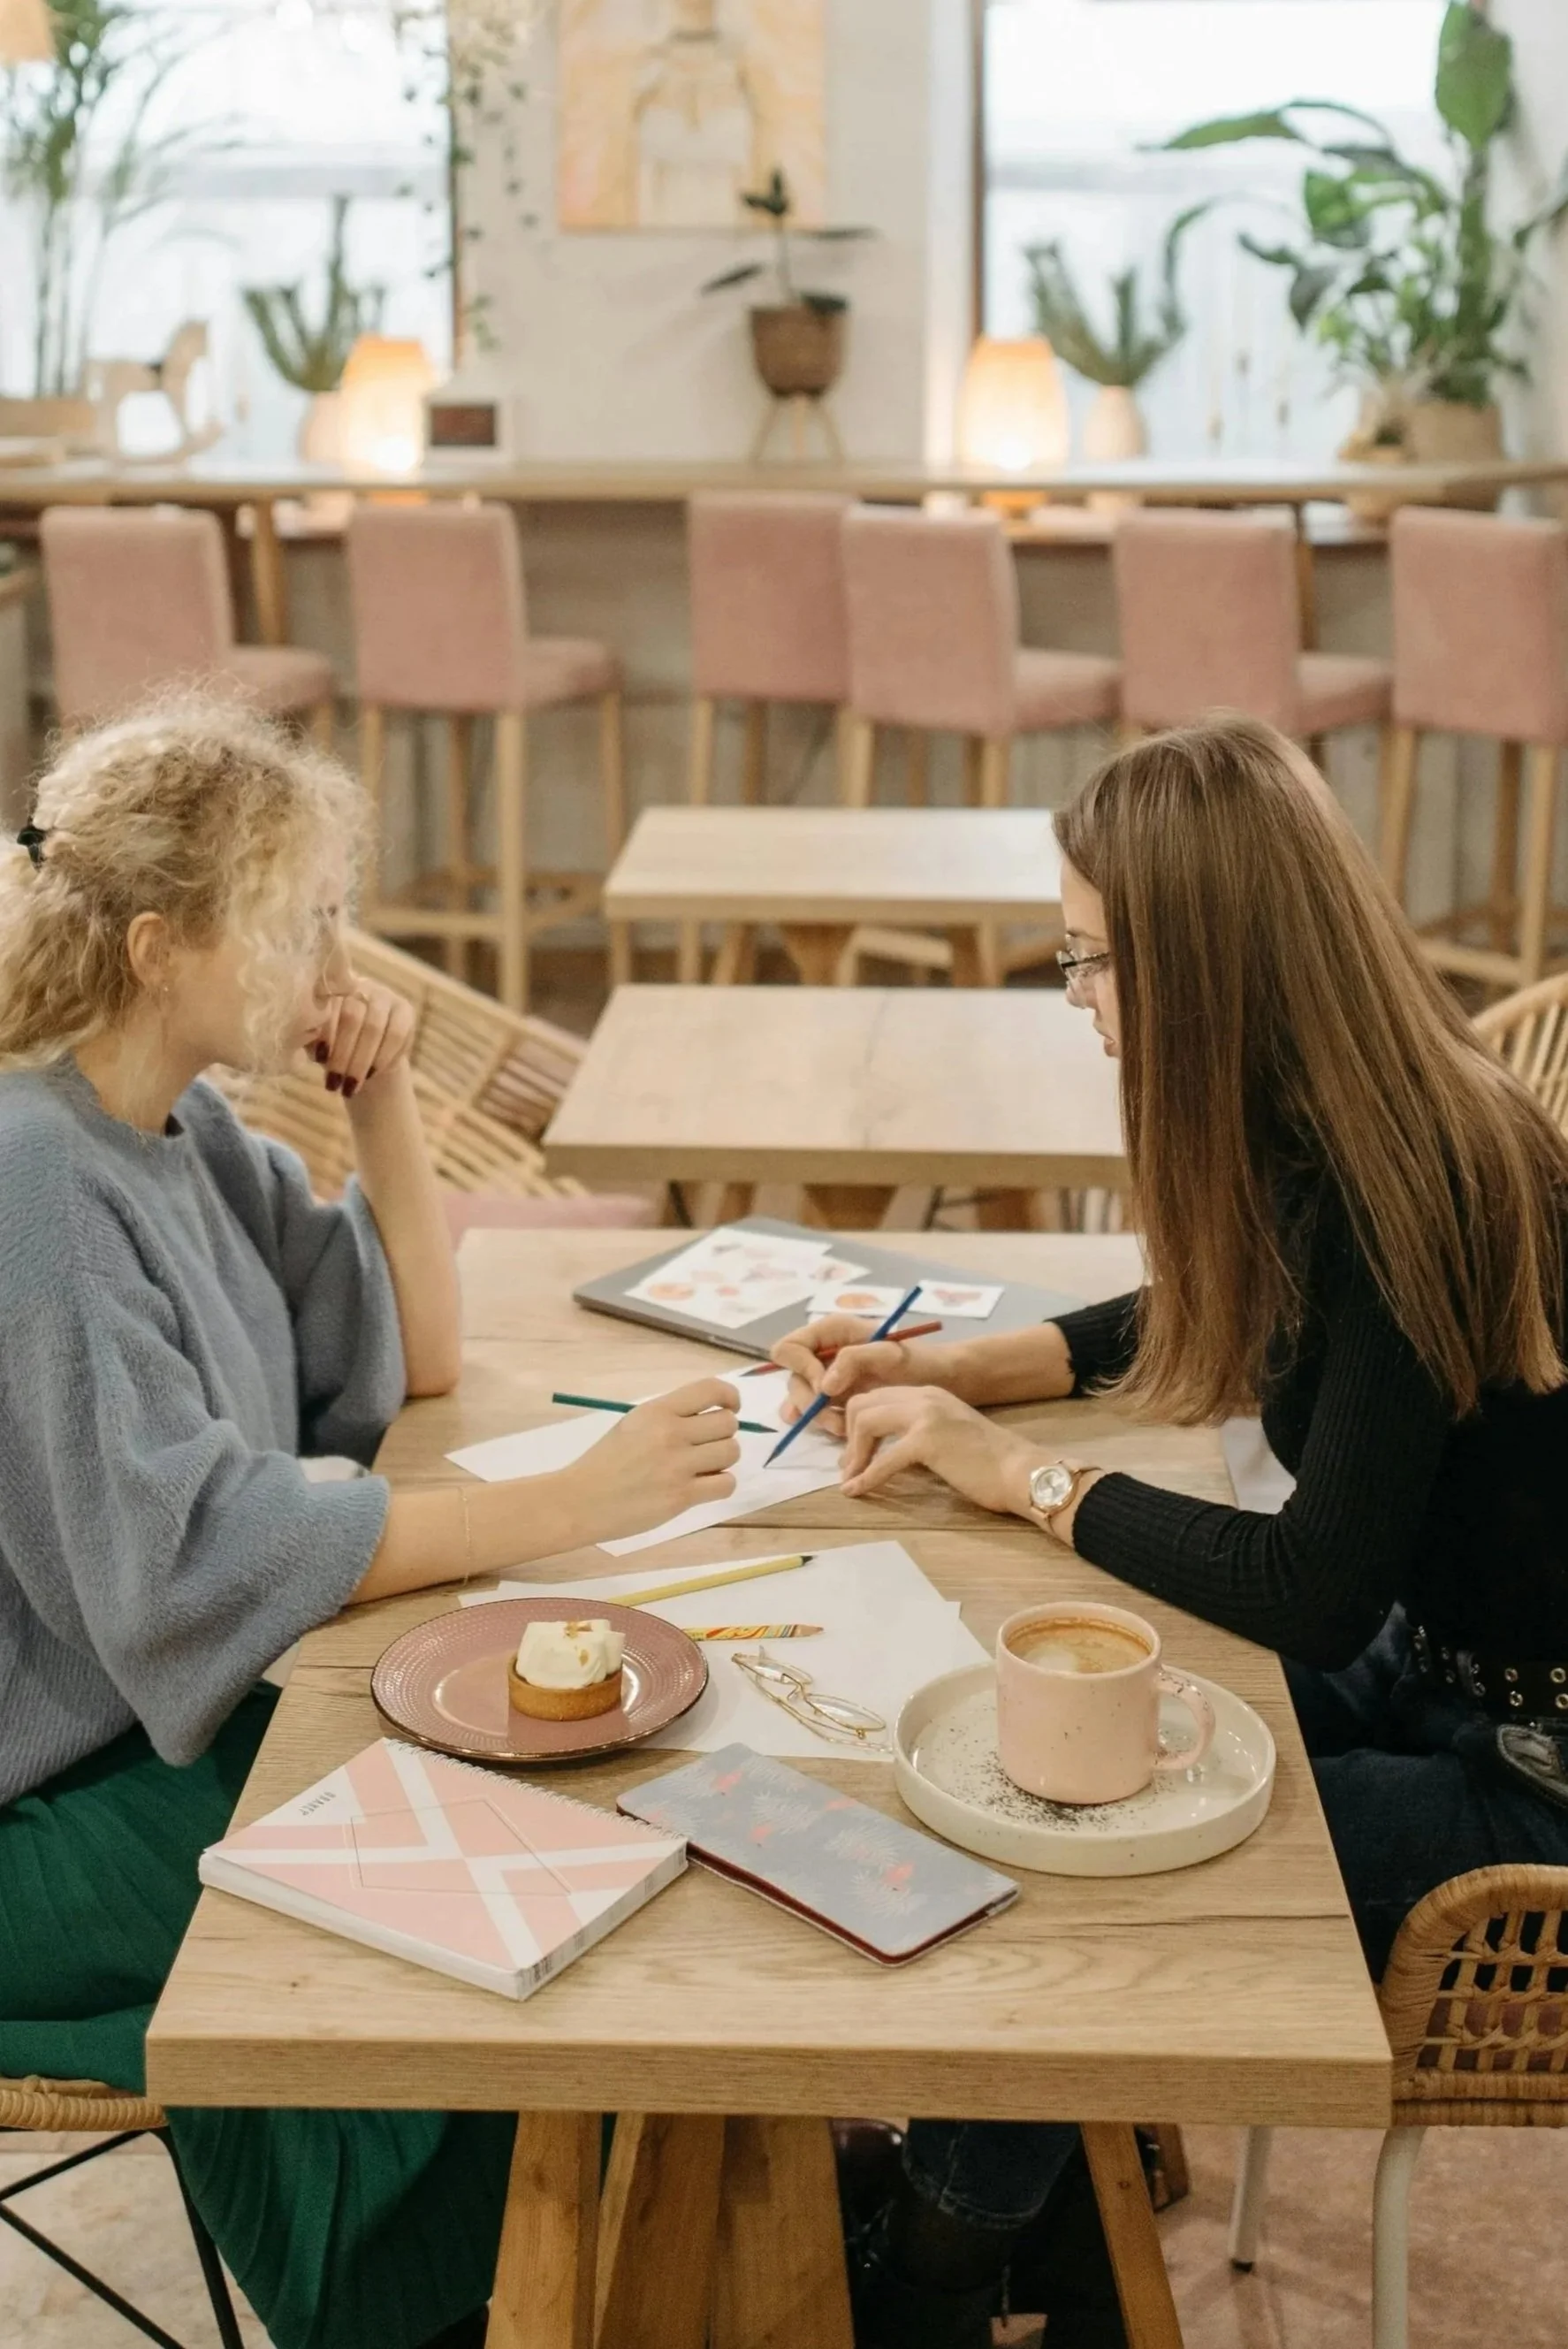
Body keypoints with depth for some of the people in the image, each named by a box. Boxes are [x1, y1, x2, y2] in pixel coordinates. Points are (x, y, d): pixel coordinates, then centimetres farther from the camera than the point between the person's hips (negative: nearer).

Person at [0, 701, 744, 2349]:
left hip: (177, 1708, 8)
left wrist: (382, 1105, -4)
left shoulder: (175, 1127, 4)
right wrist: (576, 1502, -30)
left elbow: (412, 1361, 11)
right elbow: (199, 1559, -30)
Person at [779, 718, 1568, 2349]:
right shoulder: (1326, 1137, -3)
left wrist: (1018, 1474, -17)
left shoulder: (1406, 1188, -29)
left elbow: (1316, 1590, -27)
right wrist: (946, 1368, 5)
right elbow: (1180, 1324, 17)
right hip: (1420, 1667, 8)